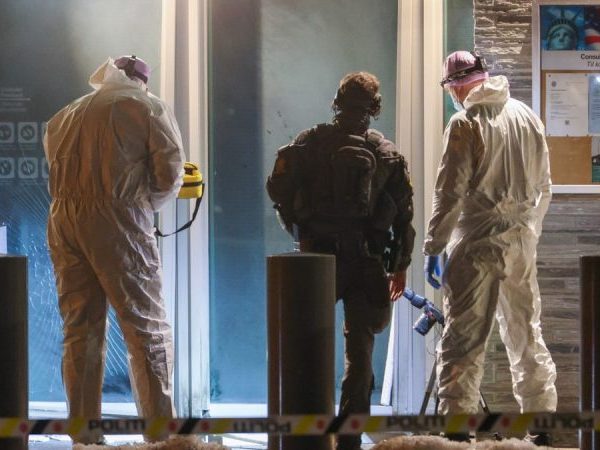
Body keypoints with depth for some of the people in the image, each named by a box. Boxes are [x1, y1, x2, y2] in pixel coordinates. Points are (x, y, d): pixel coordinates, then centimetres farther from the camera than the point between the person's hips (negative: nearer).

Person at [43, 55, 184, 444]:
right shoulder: (149, 109, 7)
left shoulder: (64, 117, 22)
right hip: (118, 220, -5)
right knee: (147, 328, -1)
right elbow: (170, 172, -3)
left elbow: (57, 170, 14)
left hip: (63, 219, 5)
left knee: (80, 330, 9)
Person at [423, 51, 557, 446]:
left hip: (477, 242, -6)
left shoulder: (466, 123, -9)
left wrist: (433, 248, -9)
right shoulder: (528, 117, 9)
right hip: (521, 241, 6)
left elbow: (451, 192, -13)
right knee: (527, 333, 14)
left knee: (463, 339, -5)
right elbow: (543, 187, 14)